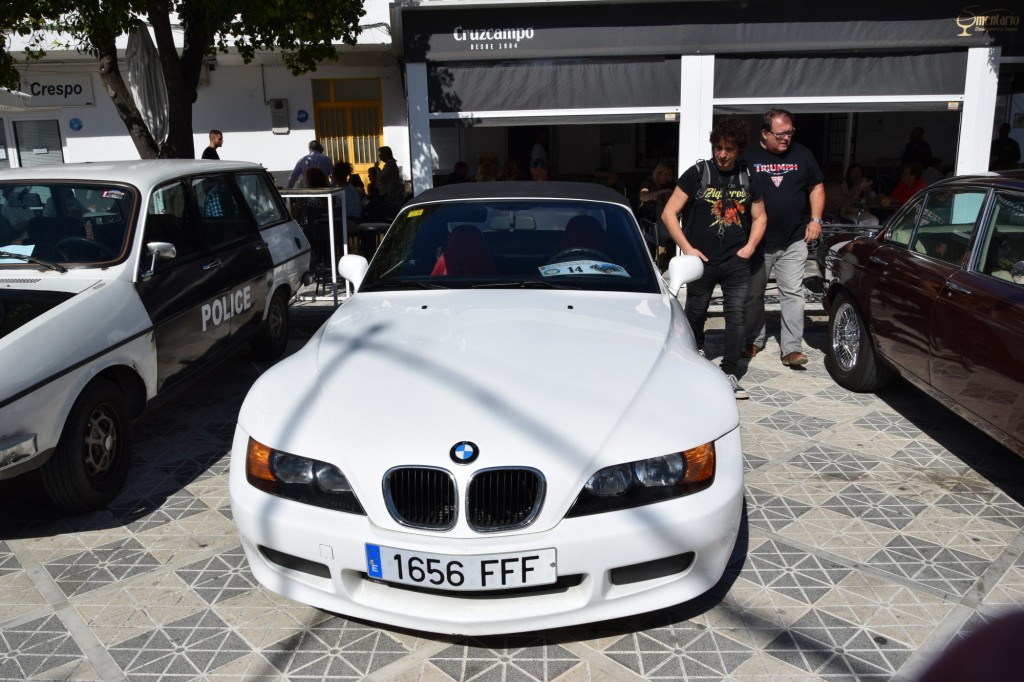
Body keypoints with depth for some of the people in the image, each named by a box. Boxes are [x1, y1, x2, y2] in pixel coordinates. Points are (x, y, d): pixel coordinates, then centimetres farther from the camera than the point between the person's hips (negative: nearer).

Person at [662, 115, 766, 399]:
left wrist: (750, 246, 1)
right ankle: (696, 351, 40)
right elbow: (669, 213, -5)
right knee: (696, 313, 11)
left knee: (736, 316, -2)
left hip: (736, 262, 2)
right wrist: (687, 248, -10)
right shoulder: (697, 173, -4)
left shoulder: (747, 177, 6)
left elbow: (759, 217, 17)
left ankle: (729, 373, 7)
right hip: (702, 260, -2)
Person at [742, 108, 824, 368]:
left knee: (793, 294, -3)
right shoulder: (748, 157, -1)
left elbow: (817, 187, 14)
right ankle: (754, 341, 27)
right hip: (757, 241, -1)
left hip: (794, 241, 1)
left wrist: (816, 220, 2)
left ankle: (792, 348, 0)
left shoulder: (801, 154, 5)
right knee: (753, 294, 10)